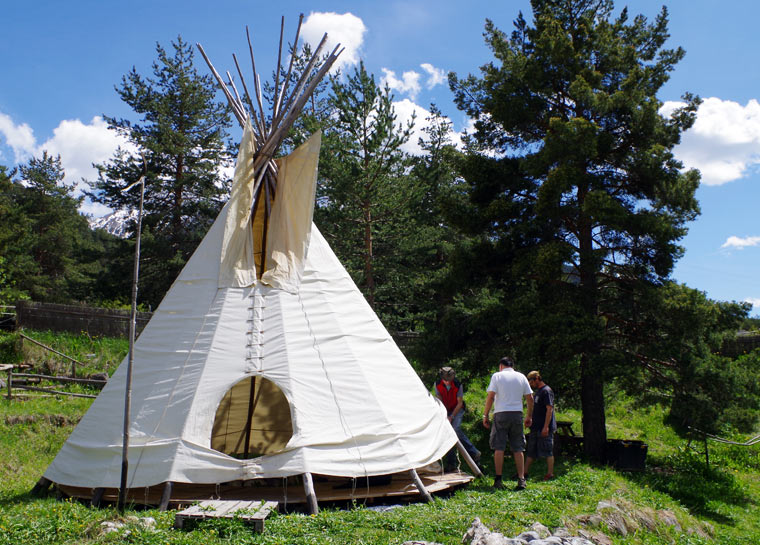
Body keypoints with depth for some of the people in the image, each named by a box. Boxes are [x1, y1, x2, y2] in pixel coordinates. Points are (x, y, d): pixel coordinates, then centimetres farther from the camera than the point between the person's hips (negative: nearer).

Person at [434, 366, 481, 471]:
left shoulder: (458, 385, -20)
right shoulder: (437, 384, -11)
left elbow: (460, 403, -12)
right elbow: (439, 401, -4)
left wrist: (451, 416, -16)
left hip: (457, 410, -3)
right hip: (446, 411, 4)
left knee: (455, 430, -23)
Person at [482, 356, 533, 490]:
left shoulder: (497, 376, 1)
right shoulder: (521, 377, 10)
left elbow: (490, 396, -6)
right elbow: (530, 398, 9)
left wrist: (485, 415, -1)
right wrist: (529, 416, 18)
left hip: (501, 414, -3)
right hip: (517, 414, 3)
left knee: (499, 448, 0)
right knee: (518, 448, 7)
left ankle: (498, 479, -1)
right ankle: (521, 480, 4)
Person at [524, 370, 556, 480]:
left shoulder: (547, 391, -13)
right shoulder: (537, 392, 17)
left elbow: (550, 409, -19)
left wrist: (546, 427, -23)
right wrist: (530, 421, 18)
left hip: (545, 428, -10)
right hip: (536, 427, 10)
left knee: (547, 451, -2)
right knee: (531, 452, 12)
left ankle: (550, 473, 5)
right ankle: (525, 472, 16)